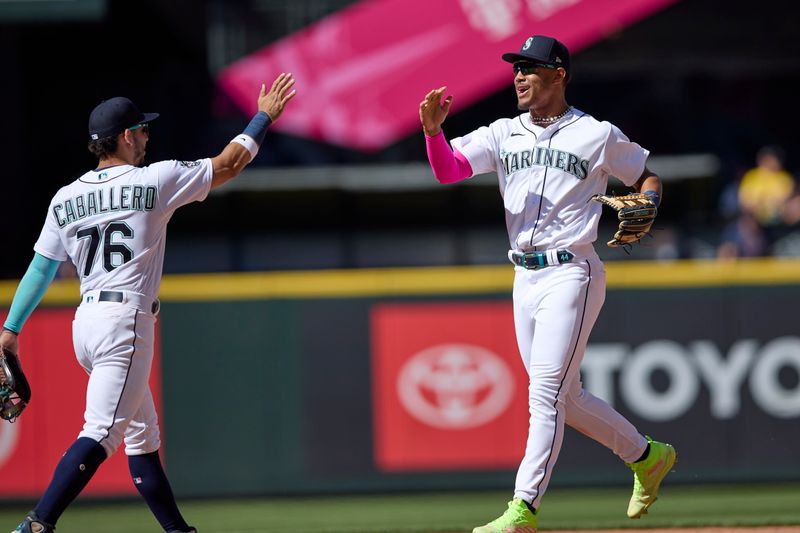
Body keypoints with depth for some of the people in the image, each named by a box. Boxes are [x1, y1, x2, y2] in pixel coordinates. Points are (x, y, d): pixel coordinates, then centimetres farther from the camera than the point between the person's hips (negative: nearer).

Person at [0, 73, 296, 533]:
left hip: (86, 323, 8)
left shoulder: (66, 199, 8)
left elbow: (41, 268, 8)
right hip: (125, 322, -8)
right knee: (101, 433, -15)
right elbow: (231, 163, 2)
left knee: (143, 435, 16)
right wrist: (265, 117, 16)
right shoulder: (155, 182, -6)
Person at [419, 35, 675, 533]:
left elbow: (647, 177, 10)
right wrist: (432, 129, -21)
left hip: (571, 274, -6)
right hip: (525, 279, 6)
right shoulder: (503, 134, 11)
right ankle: (646, 455, 31)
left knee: (546, 393, -12)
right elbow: (447, 170, -2)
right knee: (564, 397, 12)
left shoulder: (599, 136, -1)